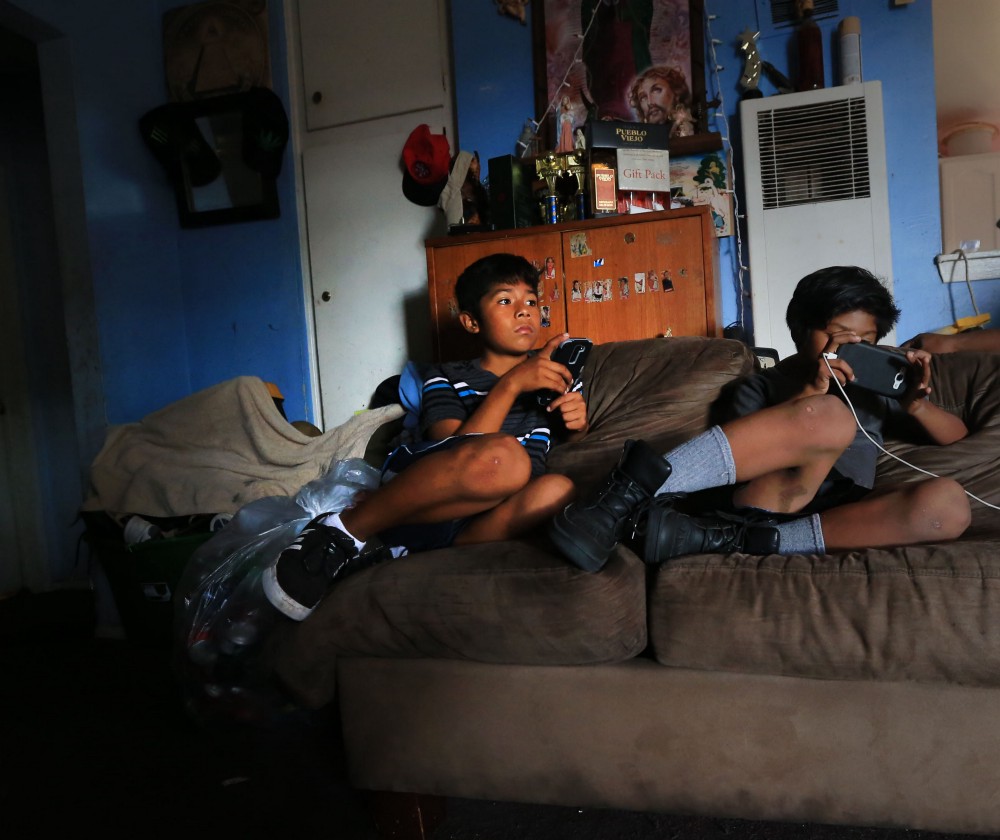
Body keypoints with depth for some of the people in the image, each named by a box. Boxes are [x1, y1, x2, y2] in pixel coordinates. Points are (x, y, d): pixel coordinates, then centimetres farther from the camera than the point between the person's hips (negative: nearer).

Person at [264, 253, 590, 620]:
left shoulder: (549, 374, 23)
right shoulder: (446, 379, 11)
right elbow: (461, 456, -7)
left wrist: (577, 421, 1)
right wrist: (510, 384, -15)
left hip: (481, 517, 4)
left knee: (556, 490, -31)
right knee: (503, 457, -37)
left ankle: (395, 553, -25)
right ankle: (347, 529, -20)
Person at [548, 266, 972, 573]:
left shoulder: (873, 387, 29)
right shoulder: (760, 386, 19)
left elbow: (957, 435, 25)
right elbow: (747, 443, 2)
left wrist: (918, 405, 3)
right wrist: (808, 395, -10)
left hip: (840, 514, 4)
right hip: (765, 496, -3)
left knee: (947, 502, -29)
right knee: (828, 416, -32)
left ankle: (727, 539, -36)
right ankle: (635, 492, -45)